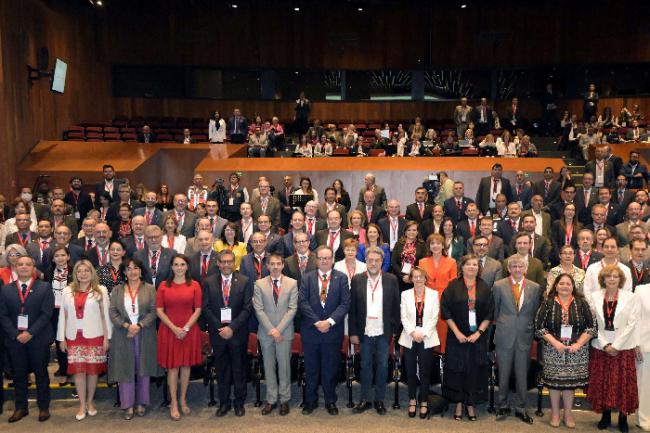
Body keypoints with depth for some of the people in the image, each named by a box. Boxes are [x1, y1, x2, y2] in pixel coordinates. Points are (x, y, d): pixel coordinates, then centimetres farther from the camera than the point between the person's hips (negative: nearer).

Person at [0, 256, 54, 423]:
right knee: (18, 374, 10)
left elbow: (46, 313, -8)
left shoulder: (45, 287, -1)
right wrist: (15, 334, -10)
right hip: (14, 338, 2)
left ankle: (43, 407, 18)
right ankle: (20, 408, 23)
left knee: (41, 373, 7)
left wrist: (30, 333, -15)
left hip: (38, 338, -2)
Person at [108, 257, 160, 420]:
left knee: (143, 369, 7)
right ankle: (128, 405, 13)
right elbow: (112, 312, -1)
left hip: (144, 335, -1)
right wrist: (127, 325, -15)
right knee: (125, 368, 3)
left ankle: (141, 403, 20)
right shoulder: (117, 290, 5)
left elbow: (153, 311, -5)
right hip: (123, 335, 1)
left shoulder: (149, 289, 1)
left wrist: (139, 325, -17)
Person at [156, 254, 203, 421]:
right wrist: (174, 328, -11)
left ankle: (183, 400, 22)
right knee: (172, 367, 3)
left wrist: (186, 328, -11)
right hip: (169, 331, 0)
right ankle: (174, 404, 13)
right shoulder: (163, 286, 1)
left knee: (186, 365, 8)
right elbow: (159, 310, -2)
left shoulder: (194, 285, 1)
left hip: (189, 330, 1)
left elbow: (198, 310, -1)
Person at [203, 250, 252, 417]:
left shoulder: (245, 281, -3)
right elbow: (206, 308, 0)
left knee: (239, 369, 9)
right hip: (217, 332, 1)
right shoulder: (209, 282, 2)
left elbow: (247, 308, -7)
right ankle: (224, 402, 24)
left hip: (238, 333, -1)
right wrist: (220, 327, -10)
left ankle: (239, 402, 24)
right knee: (221, 369, 11)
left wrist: (232, 327, -15)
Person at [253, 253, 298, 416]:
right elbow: (258, 309, -3)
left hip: (285, 332, -1)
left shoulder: (292, 283, 1)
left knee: (284, 366, 5)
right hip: (265, 332, 1)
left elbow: (292, 309, -4)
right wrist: (271, 330, -11)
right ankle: (271, 400, 19)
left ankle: (284, 400, 17)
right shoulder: (259, 284, 2)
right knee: (269, 366, 8)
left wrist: (278, 329, -12)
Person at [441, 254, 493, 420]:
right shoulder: (453, 286, -2)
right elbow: (446, 311, -5)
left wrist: (479, 332, -9)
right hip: (457, 336, -1)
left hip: (477, 337, 1)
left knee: (475, 370, 5)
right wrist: (457, 332, -11)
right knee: (457, 369, 4)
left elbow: (489, 313, 2)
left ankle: (471, 404, 17)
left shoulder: (484, 288, 4)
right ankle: (458, 403, 16)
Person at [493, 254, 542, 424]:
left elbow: (536, 313, 9)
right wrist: (503, 324, 9)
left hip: (525, 336, 1)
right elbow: (495, 311, 7)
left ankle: (520, 408, 22)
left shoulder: (535, 287, 2)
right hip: (504, 336, -1)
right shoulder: (499, 286, -2)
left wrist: (529, 327, 8)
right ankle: (503, 405, 24)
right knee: (503, 373, 9)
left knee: (522, 374, 8)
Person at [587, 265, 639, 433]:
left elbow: (632, 323, -6)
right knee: (602, 382, 7)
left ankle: (623, 417, 16)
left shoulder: (630, 297, -2)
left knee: (623, 383, 3)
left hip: (623, 347, -1)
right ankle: (606, 416, 20)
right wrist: (605, 345, -8)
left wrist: (616, 345, -11)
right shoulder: (594, 296, 2)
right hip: (600, 347, 2)